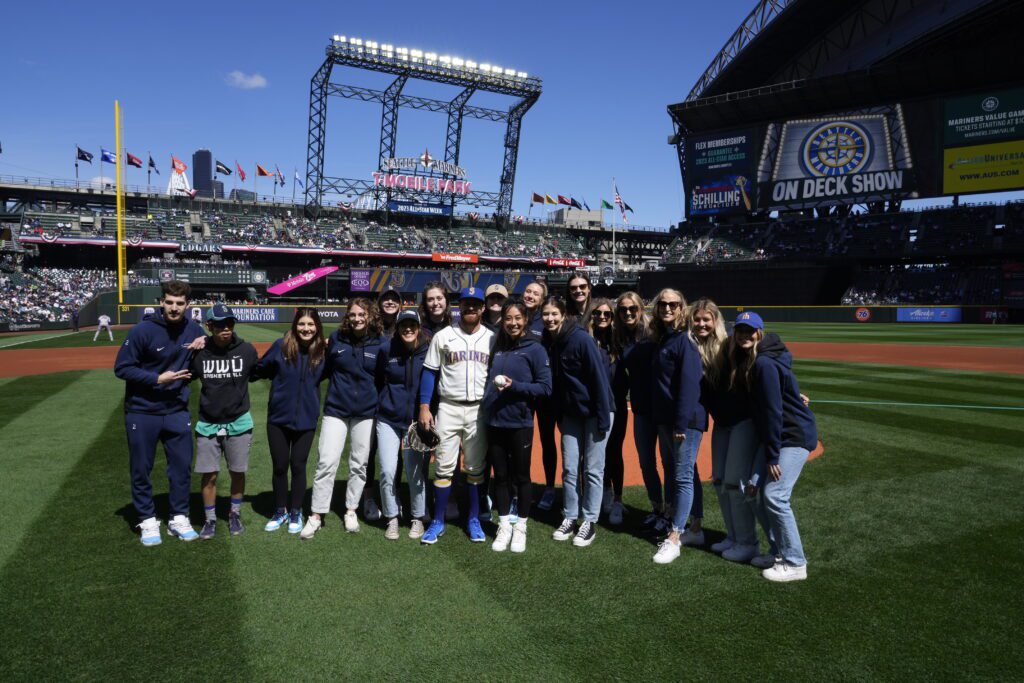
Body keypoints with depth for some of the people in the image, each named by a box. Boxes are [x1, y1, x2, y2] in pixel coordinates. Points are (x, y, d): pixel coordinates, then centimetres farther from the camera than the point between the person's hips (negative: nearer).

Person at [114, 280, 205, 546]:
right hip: (142, 412, -3)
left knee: (182, 466, 8)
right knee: (141, 469, 7)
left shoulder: (193, 330, 0)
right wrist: (158, 379, -20)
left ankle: (179, 519, 22)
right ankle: (148, 521, 23)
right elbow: (121, 368, -12)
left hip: (177, 411, 3)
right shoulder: (143, 330, -14)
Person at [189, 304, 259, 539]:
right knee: (209, 475, 5)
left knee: (238, 472, 10)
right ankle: (210, 519, 24)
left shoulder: (247, 350, -8)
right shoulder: (198, 353, -7)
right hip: (207, 425, 0)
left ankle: (235, 515, 31)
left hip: (238, 423, 0)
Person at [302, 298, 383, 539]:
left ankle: (351, 511, 25)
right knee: (326, 462, -4)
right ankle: (316, 516, 7)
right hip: (336, 409, 0)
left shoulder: (378, 343, -1)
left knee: (359, 464, 9)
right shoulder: (336, 338, -1)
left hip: (366, 411, 1)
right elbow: (327, 368, 13)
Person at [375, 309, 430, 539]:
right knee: (387, 471, -3)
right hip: (388, 419, 1)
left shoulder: (428, 352, -5)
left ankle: (418, 519, 23)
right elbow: (378, 381, 11)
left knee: (416, 473, 3)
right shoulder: (387, 350, -3)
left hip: (416, 421, -1)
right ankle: (392, 519, 16)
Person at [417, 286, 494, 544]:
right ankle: (438, 521, 13)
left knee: (476, 467, 9)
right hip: (449, 408, -1)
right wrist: (424, 407, -5)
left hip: (479, 410, 1)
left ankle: (474, 519, 21)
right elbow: (430, 372, 2)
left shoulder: (492, 339, 5)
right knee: (445, 466, 1)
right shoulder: (443, 336, 1)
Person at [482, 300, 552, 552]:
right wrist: (491, 392, 2)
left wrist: (514, 386, -20)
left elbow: (545, 387, -10)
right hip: (494, 422, 4)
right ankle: (504, 526, 23)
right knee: (501, 476, 11)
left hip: (520, 423, -4)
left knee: (521, 476, 9)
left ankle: (520, 528, 21)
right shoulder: (497, 348, 10)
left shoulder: (534, 349, -5)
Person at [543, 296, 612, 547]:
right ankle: (569, 518, 20)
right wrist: (558, 417, 9)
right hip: (570, 414, 6)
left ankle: (589, 522, 13)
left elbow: (599, 378, -18)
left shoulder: (581, 339, -18)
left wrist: (603, 418, -18)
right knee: (569, 468, 7)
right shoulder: (548, 343, 1)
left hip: (593, 412, -5)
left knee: (593, 469, 3)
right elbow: (554, 383, 9)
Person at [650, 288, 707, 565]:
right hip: (664, 419, 9)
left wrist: (682, 423, -21)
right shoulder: (662, 339, 14)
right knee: (672, 473, 17)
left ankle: (674, 538, -1)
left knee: (683, 477, -4)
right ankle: (680, 523, 30)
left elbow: (689, 384, -18)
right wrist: (664, 421, 16)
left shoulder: (685, 340, -12)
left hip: (686, 420, -9)